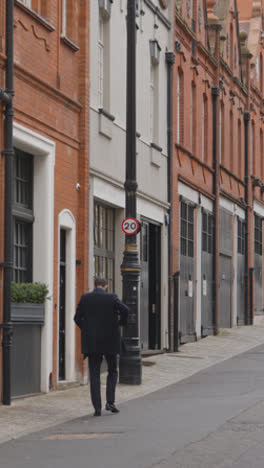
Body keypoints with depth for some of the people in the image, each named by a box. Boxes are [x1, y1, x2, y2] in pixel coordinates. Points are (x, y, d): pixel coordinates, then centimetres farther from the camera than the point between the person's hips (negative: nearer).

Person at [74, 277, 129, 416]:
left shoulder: (85, 298, 1)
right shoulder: (111, 298, -4)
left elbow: (77, 318, 1)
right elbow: (124, 309, -19)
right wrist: (122, 322, -1)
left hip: (92, 342, 1)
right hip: (110, 342, -1)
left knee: (94, 374, 5)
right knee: (112, 371, 15)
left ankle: (97, 407, -2)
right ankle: (110, 401, 2)